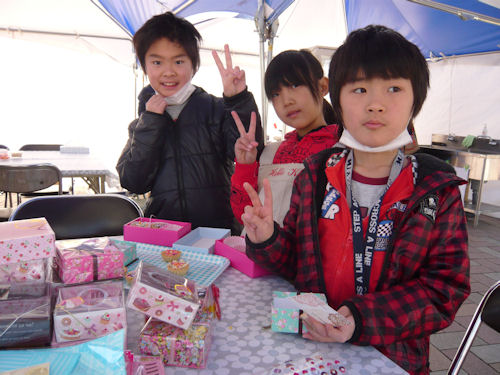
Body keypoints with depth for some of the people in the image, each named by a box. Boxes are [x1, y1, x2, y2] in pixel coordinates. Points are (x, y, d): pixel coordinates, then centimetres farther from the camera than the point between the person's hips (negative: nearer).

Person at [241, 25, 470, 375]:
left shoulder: (438, 190, -5)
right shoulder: (315, 175, 0)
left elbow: (446, 287, -9)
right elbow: (297, 263, 7)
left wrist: (364, 320, -21)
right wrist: (269, 241, -14)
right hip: (310, 344, 1)